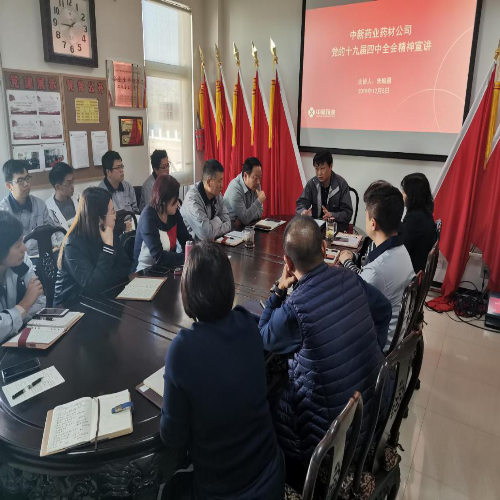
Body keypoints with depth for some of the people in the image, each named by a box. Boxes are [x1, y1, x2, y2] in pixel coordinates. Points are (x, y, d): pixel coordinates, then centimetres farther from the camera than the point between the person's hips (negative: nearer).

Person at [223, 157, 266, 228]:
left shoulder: (256, 185, 1)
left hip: (245, 226, 6)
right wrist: (259, 200, -19)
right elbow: (245, 219, -21)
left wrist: (241, 220, -13)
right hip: (232, 228, -5)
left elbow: (259, 212, 3)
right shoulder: (235, 188, -20)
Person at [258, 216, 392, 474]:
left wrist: (278, 290, -6)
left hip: (334, 419, -6)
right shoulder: (349, 278, -9)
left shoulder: (294, 308, -26)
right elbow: (383, 310, 11)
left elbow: (263, 339, -5)